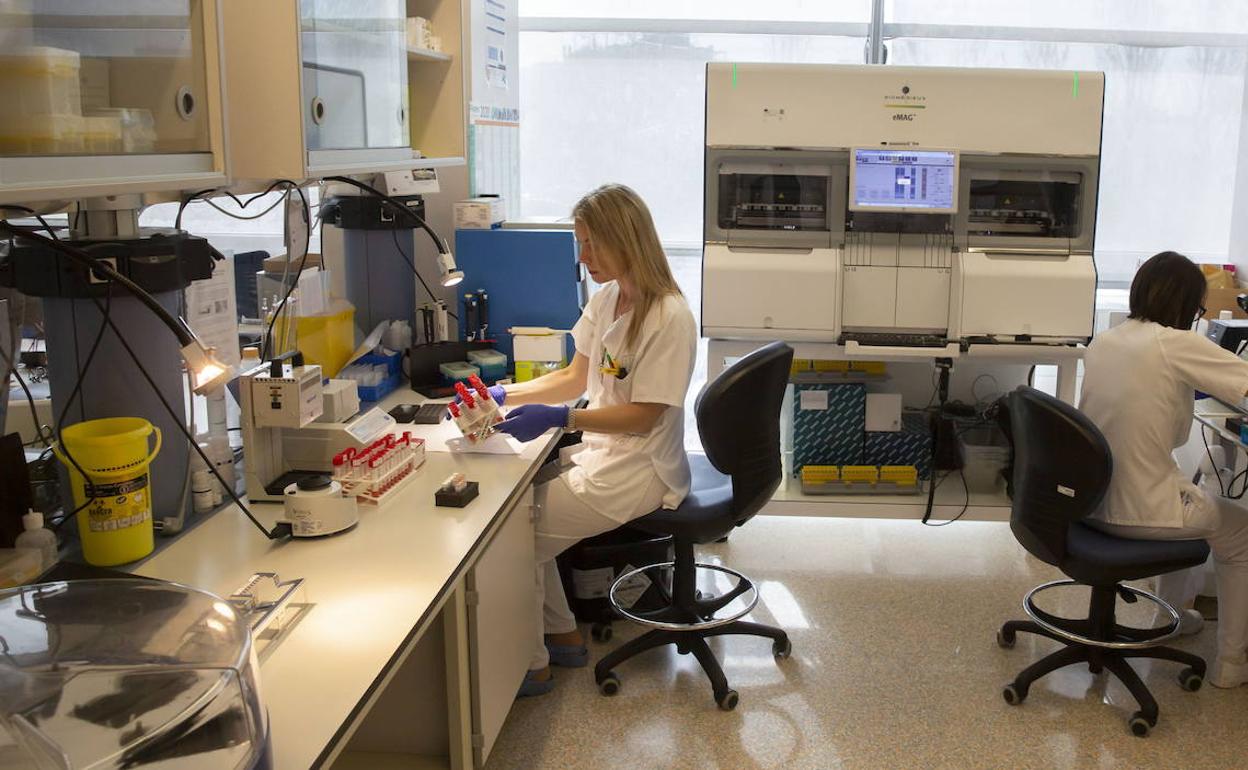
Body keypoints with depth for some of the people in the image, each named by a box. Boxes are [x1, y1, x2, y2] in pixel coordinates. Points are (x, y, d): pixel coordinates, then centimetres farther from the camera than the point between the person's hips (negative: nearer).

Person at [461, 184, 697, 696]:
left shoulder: (669, 317, -21)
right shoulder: (605, 300, 6)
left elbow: (644, 415, -22)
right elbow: (574, 378, 11)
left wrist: (559, 419, -30)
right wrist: (504, 395, 1)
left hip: (637, 473, -9)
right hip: (604, 456, 9)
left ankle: (530, 666, 9)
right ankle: (562, 636, 20)